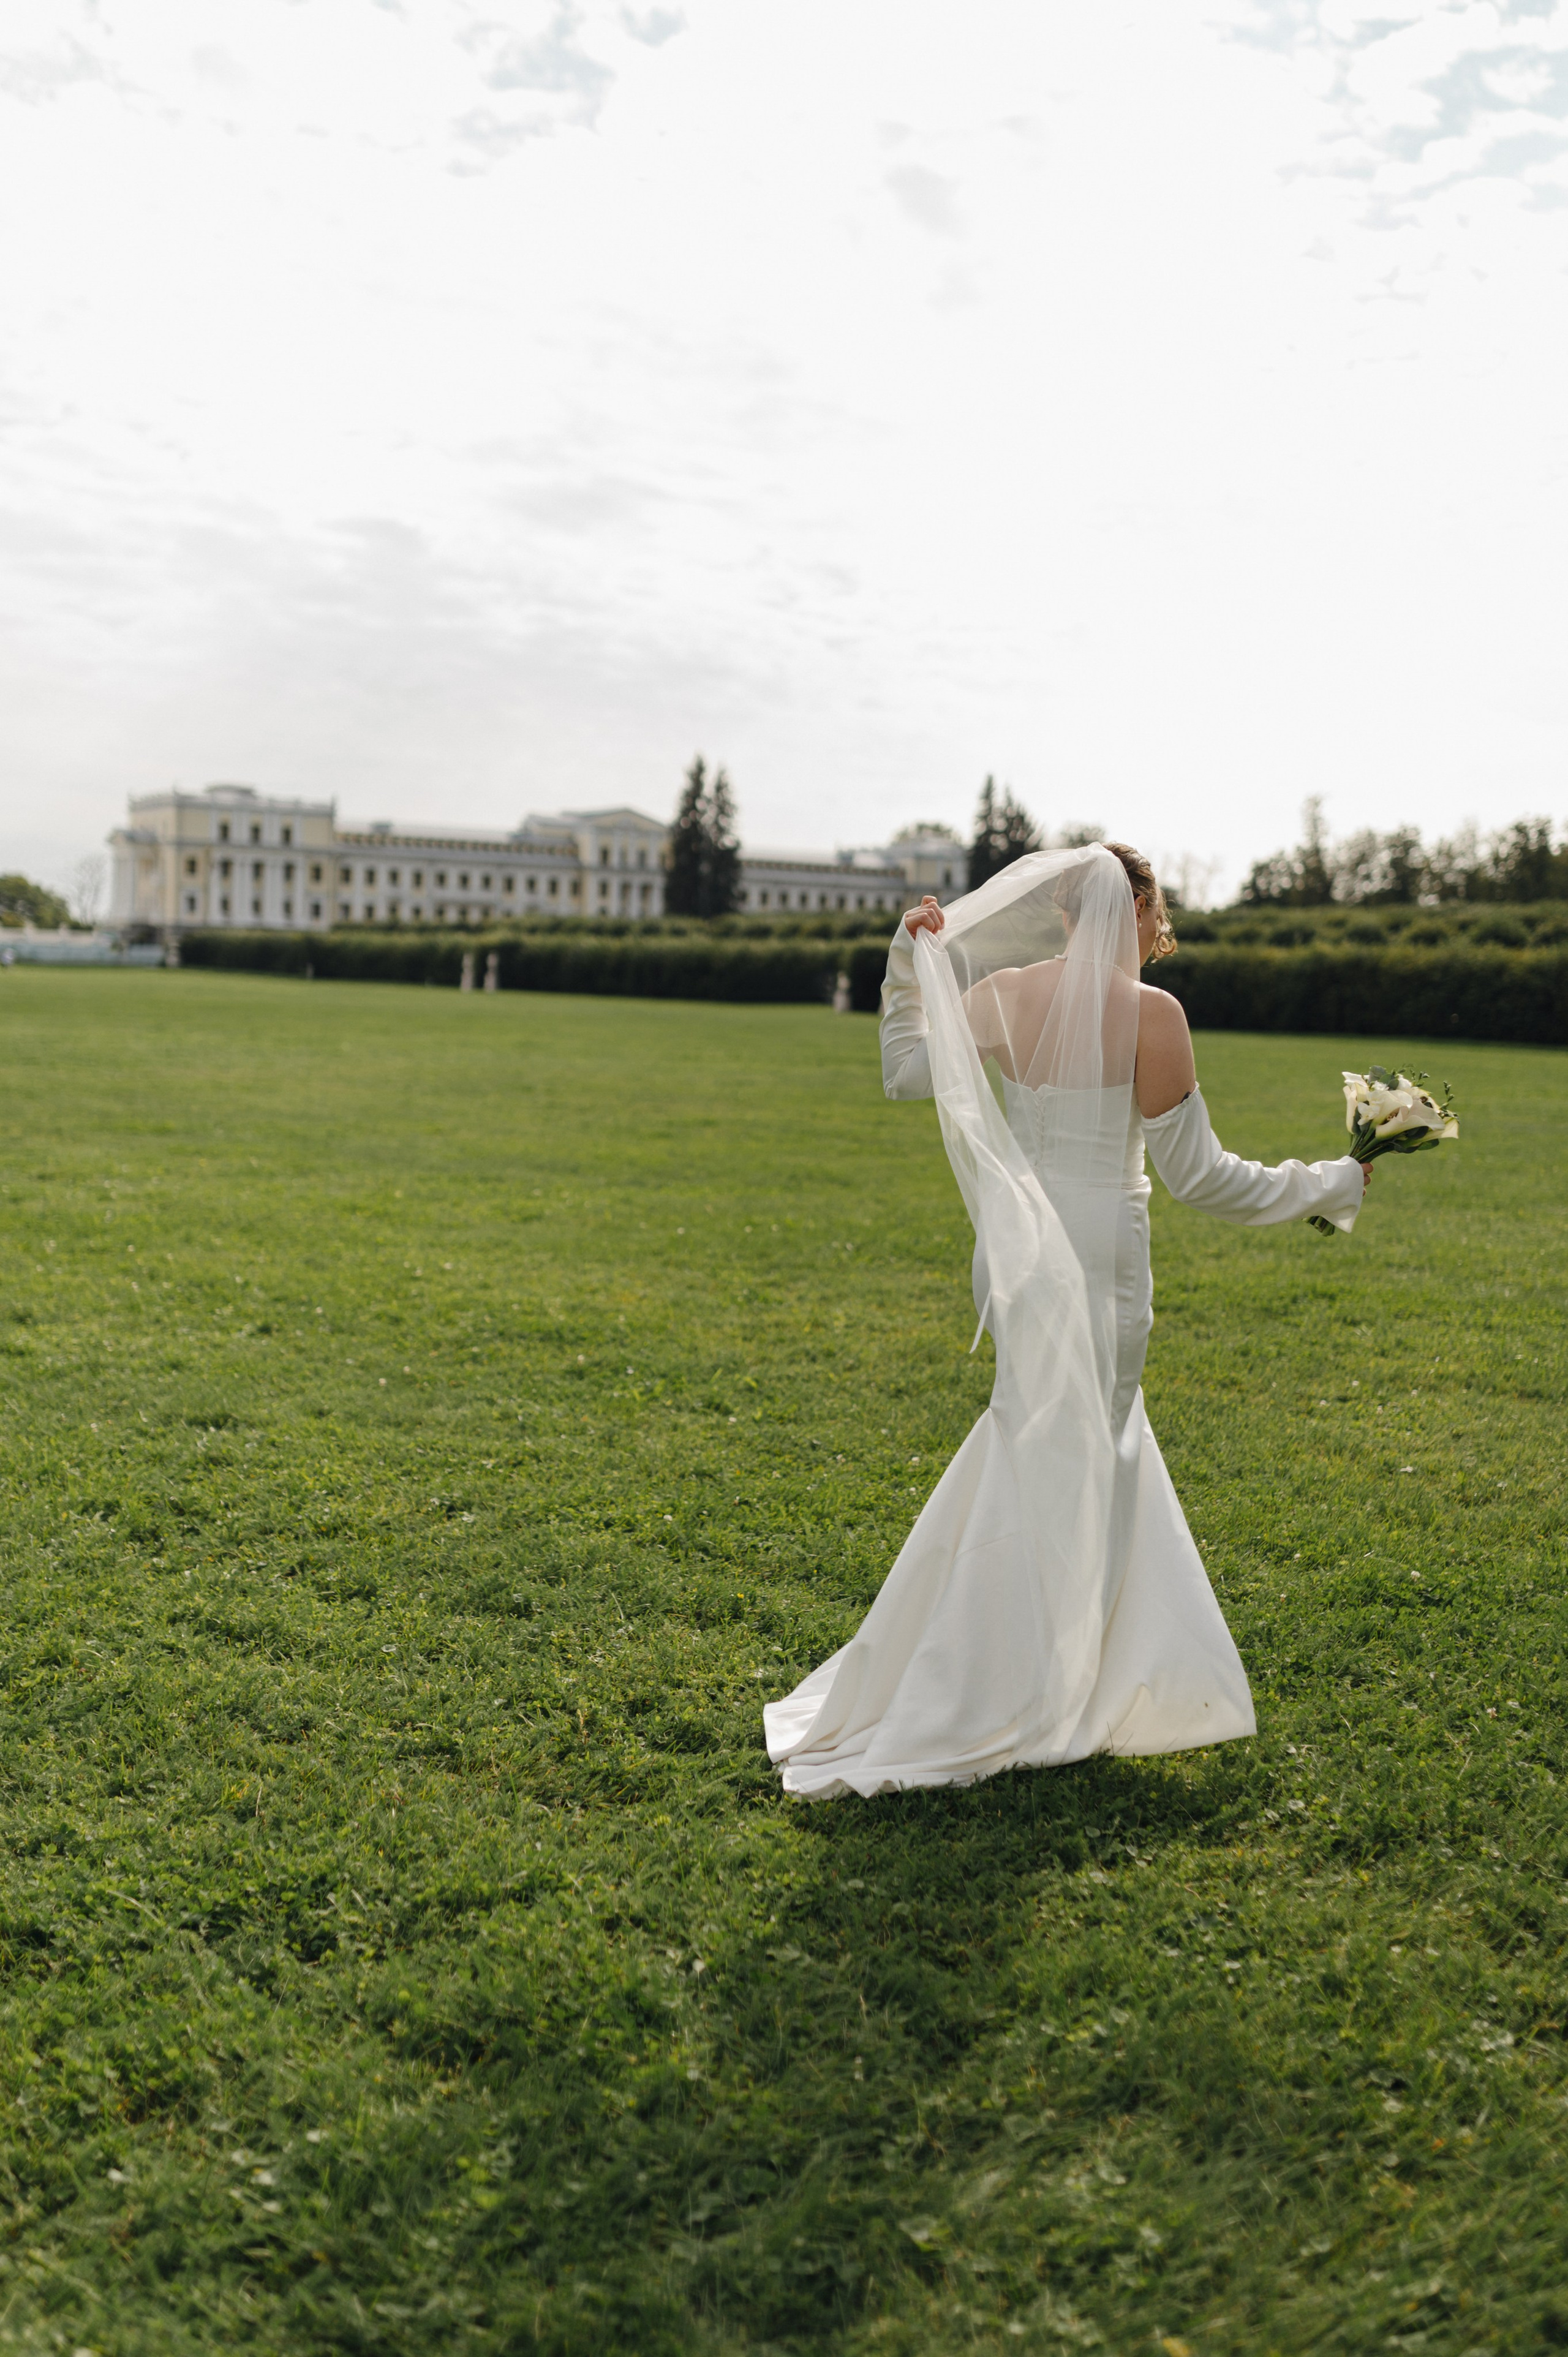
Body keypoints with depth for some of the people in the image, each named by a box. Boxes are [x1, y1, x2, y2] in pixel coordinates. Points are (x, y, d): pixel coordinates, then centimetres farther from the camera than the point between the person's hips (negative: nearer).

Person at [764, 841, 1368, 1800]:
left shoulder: (1004, 993, 2)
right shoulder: (1151, 1012, -11)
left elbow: (907, 1071, 14)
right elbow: (1197, 1172, -8)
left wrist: (910, 961, 19)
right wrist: (1334, 1185, 4)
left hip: (1017, 1247, 6)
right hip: (1101, 1257, -6)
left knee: (1055, 1442, 20)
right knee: (1064, 1465, 5)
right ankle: (1008, 1710, 15)